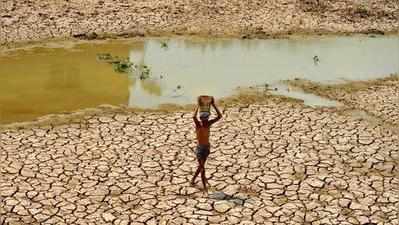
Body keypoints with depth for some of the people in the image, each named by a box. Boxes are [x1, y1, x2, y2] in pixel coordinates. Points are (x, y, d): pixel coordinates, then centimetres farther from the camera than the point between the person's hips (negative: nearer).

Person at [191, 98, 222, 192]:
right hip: (200, 148, -6)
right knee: (202, 167, -5)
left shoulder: (208, 123, -4)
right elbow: (194, 117, -40)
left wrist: (213, 104, -10)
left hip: (207, 147, 6)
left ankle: (193, 180, 41)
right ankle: (205, 187, -1)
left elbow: (219, 116, -7)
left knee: (201, 166, 20)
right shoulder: (198, 124, -18)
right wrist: (198, 105, -30)